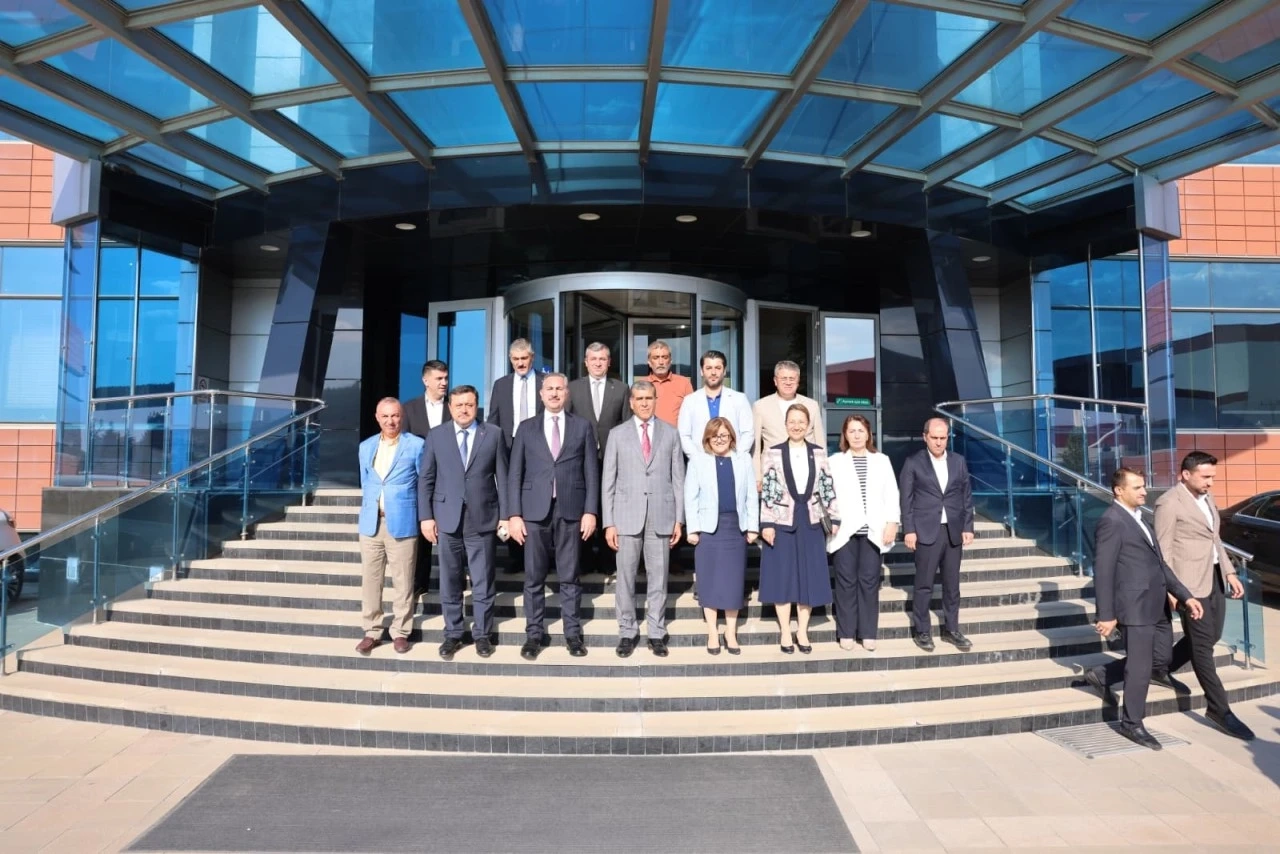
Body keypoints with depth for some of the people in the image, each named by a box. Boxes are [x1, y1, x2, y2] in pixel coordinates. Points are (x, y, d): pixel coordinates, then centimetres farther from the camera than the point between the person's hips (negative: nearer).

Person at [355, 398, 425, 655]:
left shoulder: (416, 445, -3)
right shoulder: (366, 446, 12)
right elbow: (365, 483, 20)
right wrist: (366, 509, 14)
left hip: (402, 523, -4)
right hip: (371, 523, 4)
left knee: (402, 582, 3)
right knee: (370, 580, 8)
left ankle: (400, 632, 16)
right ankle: (372, 631, 20)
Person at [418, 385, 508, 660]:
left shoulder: (493, 434, 3)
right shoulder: (436, 435, 5)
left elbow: (502, 477, 2)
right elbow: (426, 479, 5)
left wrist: (505, 515, -1)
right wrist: (426, 516, -1)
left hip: (483, 518, -1)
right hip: (448, 519, 1)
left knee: (483, 582, 6)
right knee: (450, 582, 9)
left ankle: (482, 635, 19)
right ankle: (453, 634, 22)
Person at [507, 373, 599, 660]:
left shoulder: (582, 427, 8)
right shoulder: (527, 428, 8)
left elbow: (591, 473, 4)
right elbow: (514, 474, 5)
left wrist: (590, 511, -4)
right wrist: (514, 514, -3)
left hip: (571, 511, 0)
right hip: (535, 511, 1)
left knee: (569, 577, 6)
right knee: (534, 577, 5)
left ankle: (573, 634, 16)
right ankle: (534, 634, 16)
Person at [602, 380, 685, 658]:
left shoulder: (670, 433, 7)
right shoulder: (617, 434, 5)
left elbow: (678, 479, 7)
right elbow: (608, 481, 3)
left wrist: (679, 519, 2)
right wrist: (609, 523, -2)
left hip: (661, 516, 1)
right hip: (627, 516, 0)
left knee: (658, 578, 6)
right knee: (625, 578, 4)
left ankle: (656, 633, 17)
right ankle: (627, 632, 17)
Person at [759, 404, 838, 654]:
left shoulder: (819, 453, 5)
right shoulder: (773, 453, -2)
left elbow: (827, 488, 5)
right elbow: (767, 491, -5)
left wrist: (835, 519, 2)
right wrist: (766, 523, -10)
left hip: (810, 523, 2)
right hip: (782, 523, -2)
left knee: (810, 576, 6)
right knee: (783, 576, 4)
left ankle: (802, 631, 19)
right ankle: (785, 632, 17)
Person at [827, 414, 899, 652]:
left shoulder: (882, 461, 12)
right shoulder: (834, 462, 7)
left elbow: (891, 495, 7)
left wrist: (892, 522, -3)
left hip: (873, 531, 1)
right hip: (844, 532, -1)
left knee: (869, 581, 4)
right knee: (846, 581, 2)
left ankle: (868, 633, 12)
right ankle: (846, 633, 10)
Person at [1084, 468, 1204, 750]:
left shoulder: (1138, 518, 15)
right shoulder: (1112, 521, -15)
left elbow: (1159, 563, 18)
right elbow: (1103, 571, -17)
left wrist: (1185, 596, 10)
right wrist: (1106, 615, -18)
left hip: (1157, 605, 9)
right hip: (1135, 606, -9)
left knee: (1162, 657, 18)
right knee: (1141, 667, 1)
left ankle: (1102, 675, 30)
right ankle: (1132, 724, 18)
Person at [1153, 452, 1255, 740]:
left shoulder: (1207, 498, 12)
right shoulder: (1169, 503, -15)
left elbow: (1215, 540, 20)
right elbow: (1163, 549, -15)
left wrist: (1229, 572, 14)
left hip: (1214, 577, 9)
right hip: (1190, 582, -9)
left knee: (1210, 636, 17)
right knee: (1203, 644, -1)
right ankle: (1219, 709, 7)